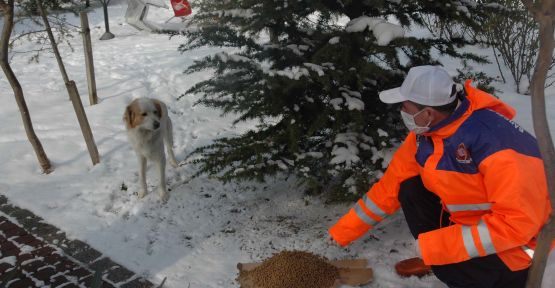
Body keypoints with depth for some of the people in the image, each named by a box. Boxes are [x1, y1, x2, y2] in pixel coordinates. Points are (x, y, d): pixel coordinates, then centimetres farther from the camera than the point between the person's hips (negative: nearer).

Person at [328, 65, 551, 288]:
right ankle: (435, 257, 10)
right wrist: (343, 231, 3)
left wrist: (438, 246, -29)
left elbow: (520, 221, -34)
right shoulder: (424, 132, -9)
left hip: (518, 237, -6)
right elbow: (391, 186, 1)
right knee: (410, 191, -8)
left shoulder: (492, 138, -34)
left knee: (452, 269, -27)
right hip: (471, 219, 7)